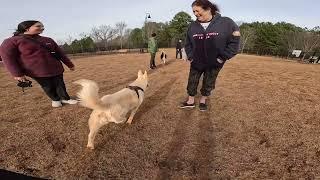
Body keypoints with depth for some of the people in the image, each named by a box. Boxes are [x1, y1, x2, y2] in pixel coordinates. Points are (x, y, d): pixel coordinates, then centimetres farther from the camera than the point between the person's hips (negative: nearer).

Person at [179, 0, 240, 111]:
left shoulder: (226, 23, -11)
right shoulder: (192, 26, -2)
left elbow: (234, 42, -8)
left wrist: (222, 58, -12)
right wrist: (190, 57, -3)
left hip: (214, 64, -2)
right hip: (196, 62, 3)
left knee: (208, 84, 11)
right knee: (192, 82, 9)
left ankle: (203, 100, 34)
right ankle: (190, 101, 28)